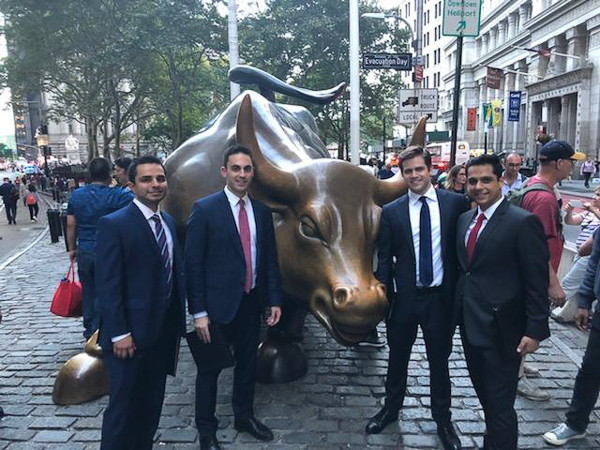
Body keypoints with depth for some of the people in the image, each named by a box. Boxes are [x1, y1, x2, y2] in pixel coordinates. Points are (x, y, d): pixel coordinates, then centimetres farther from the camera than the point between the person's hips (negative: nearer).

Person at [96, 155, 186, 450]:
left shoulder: (168, 222, 9)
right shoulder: (114, 224, -13)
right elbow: (107, 285, -16)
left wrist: (179, 320, 8)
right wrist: (119, 334, -17)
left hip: (164, 331, 7)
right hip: (131, 335, -6)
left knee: (151, 405, 19)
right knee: (124, 406, 8)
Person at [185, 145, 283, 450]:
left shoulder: (262, 211, 4)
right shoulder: (205, 209, -11)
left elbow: (270, 259, 9)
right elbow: (193, 264, -12)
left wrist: (275, 300, 6)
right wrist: (199, 313, -14)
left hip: (251, 302, 5)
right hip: (218, 303, -4)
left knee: (248, 362, 19)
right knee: (210, 367, 11)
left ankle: (244, 416, 41)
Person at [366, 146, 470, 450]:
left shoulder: (456, 203, -3)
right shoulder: (391, 212, -2)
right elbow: (384, 259, 1)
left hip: (441, 297, 0)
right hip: (405, 297, 1)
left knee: (439, 361, 15)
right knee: (397, 358, 17)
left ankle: (442, 419, 35)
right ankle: (391, 408, 40)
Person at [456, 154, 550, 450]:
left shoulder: (523, 222, -14)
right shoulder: (465, 219, 7)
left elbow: (537, 282, -14)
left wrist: (535, 330, -15)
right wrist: (458, 308, 11)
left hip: (500, 327, -7)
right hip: (470, 323, 7)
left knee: (500, 403, 4)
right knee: (483, 391, 23)